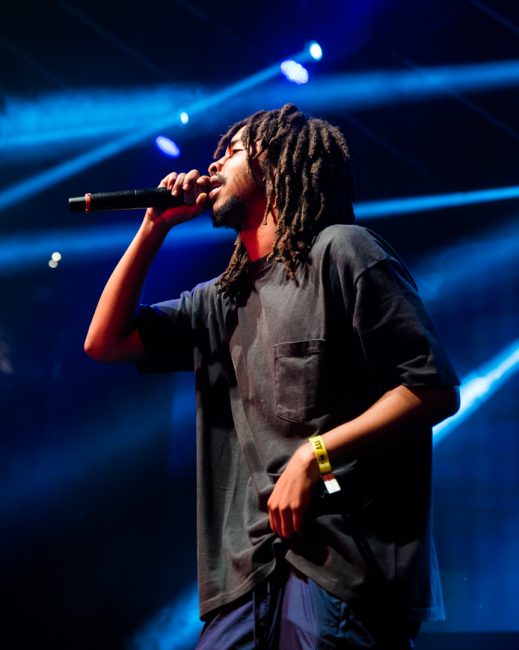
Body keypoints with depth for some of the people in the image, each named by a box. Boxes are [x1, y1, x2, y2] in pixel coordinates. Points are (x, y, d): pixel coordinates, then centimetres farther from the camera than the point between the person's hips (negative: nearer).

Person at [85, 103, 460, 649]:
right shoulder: (224, 298, 18)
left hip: (345, 560, -6)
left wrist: (315, 455, -17)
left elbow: (435, 389, -9)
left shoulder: (340, 251, -3)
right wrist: (155, 228, 15)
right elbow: (105, 342, 20)